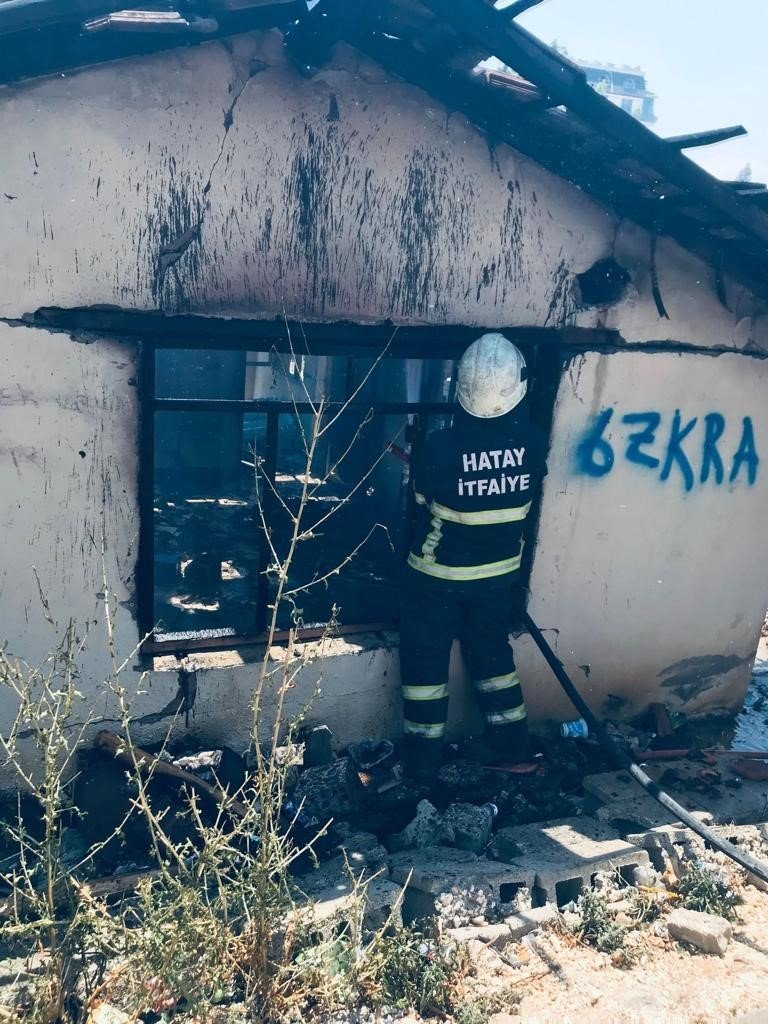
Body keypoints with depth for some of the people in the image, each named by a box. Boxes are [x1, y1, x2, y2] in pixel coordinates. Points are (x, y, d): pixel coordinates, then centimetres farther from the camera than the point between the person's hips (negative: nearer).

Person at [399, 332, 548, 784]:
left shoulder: (440, 446, -25)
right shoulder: (532, 441, -15)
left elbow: (422, 499, -6)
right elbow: (528, 501, 1)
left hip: (438, 575, -3)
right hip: (499, 573, 3)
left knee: (426, 661, 12)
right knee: (493, 654, 22)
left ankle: (424, 759, 23)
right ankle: (511, 747, 32)